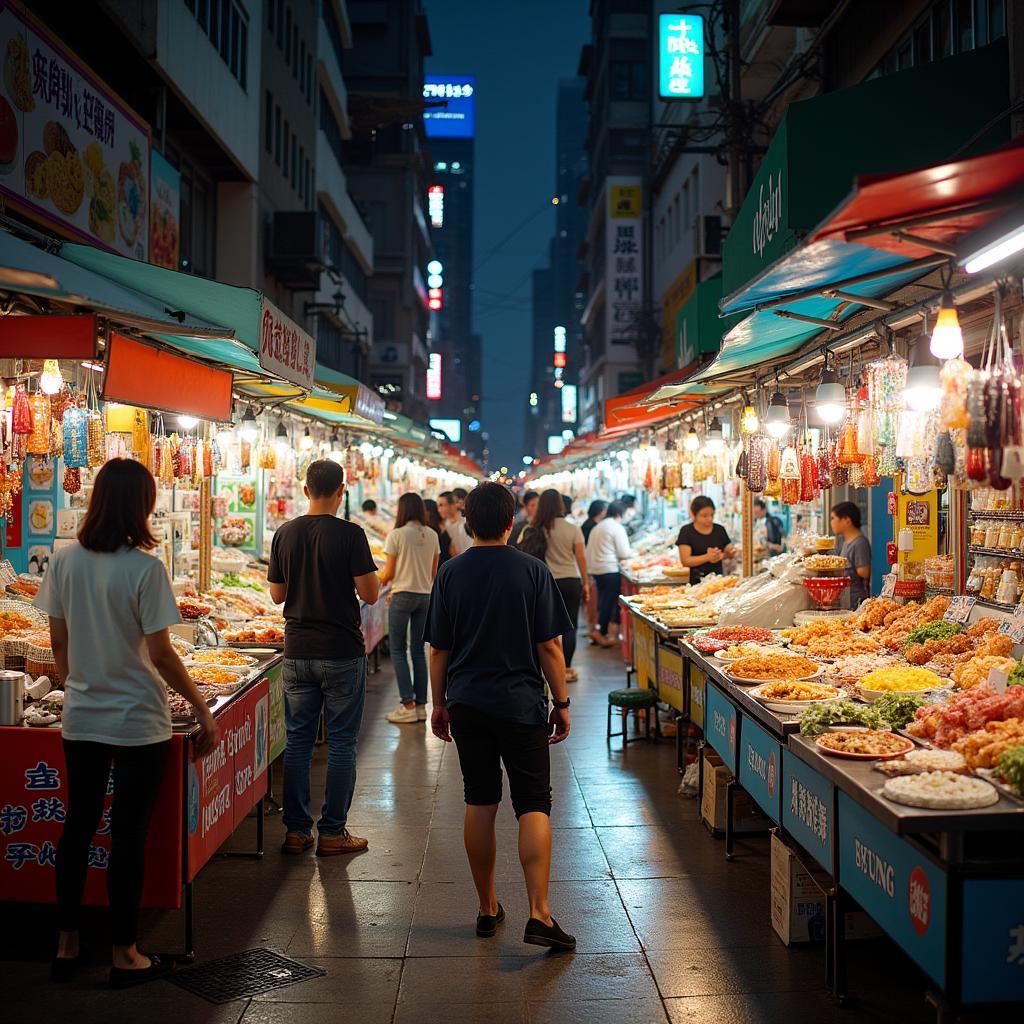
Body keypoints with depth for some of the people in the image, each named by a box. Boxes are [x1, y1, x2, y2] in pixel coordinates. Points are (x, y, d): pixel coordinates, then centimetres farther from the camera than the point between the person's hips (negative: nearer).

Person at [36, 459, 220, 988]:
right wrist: (204, 710, -7)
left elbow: (58, 642, 6)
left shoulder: (64, 562, -2)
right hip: (138, 724, -5)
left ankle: (66, 945, 28)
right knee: (129, 835, 5)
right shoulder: (144, 568, -17)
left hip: (80, 719, 5)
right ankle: (124, 955, 17)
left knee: (77, 826, 16)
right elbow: (160, 654, -16)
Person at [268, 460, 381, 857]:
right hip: (342, 653, -4)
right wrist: (368, 569, 8)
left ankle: (296, 830, 16)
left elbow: (277, 594, 9)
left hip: (298, 652, 4)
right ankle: (333, 832, 9)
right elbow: (370, 594, -11)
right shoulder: (350, 535, -11)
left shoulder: (285, 534, 2)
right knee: (341, 743, 5)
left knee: (298, 741, 11)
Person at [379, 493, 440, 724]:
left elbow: (389, 573, -8)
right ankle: (421, 705, 14)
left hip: (403, 596, -5)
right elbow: (433, 572, 7)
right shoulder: (432, 535, 4)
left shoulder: (396, 535, -11)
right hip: (425, 596, 5)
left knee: (398, 650, 3)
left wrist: (380, 581, 12)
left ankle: (408, 705, -2)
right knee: (419, 649, 12)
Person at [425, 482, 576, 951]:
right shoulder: (532, 570, -6)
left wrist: (439, 704, 14)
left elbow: (439, 650, 3)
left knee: (479, 805, 11)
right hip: (521, 704, -2)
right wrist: (561, 703, 4)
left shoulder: (450, 573, -1)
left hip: (466, 704, 3)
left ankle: (487, 909, 20)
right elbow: (549, 648, -5)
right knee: (534, 806, 2)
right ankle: (539, 914, -6)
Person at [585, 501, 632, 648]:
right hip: (610, 570, -8)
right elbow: (624, 553, -10)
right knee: (610, 601, -3)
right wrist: (631, 553, 9)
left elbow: (589, 552, 17)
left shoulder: (596, 528, 15)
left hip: (596, 569, 8)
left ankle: (599, 632, 14)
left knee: (603, 601, 13)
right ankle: (600, 632, -7)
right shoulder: (617, 527, -7)